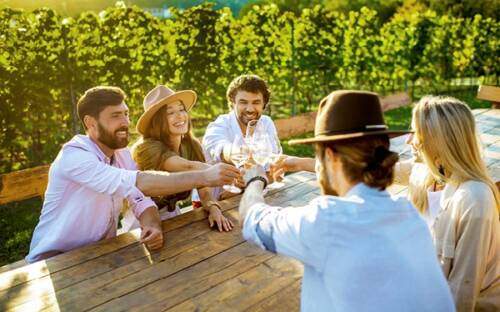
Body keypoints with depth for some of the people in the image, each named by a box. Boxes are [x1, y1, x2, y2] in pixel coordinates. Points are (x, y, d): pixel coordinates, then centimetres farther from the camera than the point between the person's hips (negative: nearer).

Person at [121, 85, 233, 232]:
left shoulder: (192, 145, -6)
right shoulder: (147, 147, -23)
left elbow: (204, 192, -9)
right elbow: (189, 167, -39)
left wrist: (214, 209, -29)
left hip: (172, 215, 5)